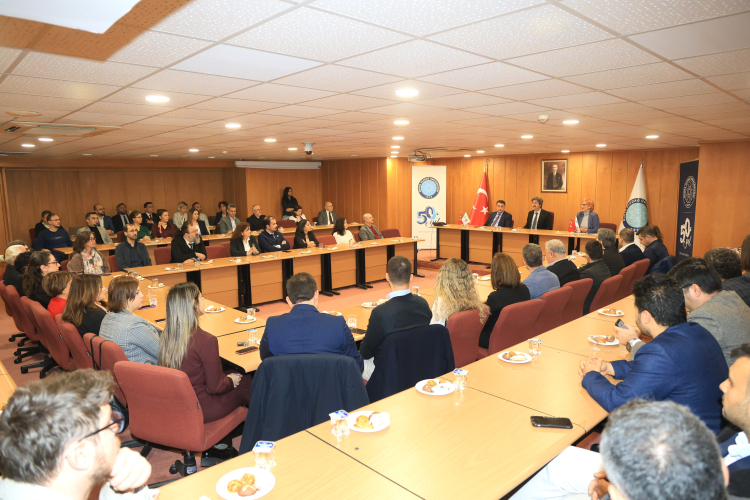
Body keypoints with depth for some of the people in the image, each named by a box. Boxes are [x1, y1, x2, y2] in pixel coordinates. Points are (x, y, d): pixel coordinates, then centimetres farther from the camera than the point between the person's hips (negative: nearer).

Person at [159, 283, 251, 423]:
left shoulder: (166, 335, -4)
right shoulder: (206, 341, -27)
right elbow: (215, 387, -18)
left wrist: (227, 378, 14)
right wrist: (231, 381, 3)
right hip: (199, 409, -7)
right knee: (247, 381, 12)